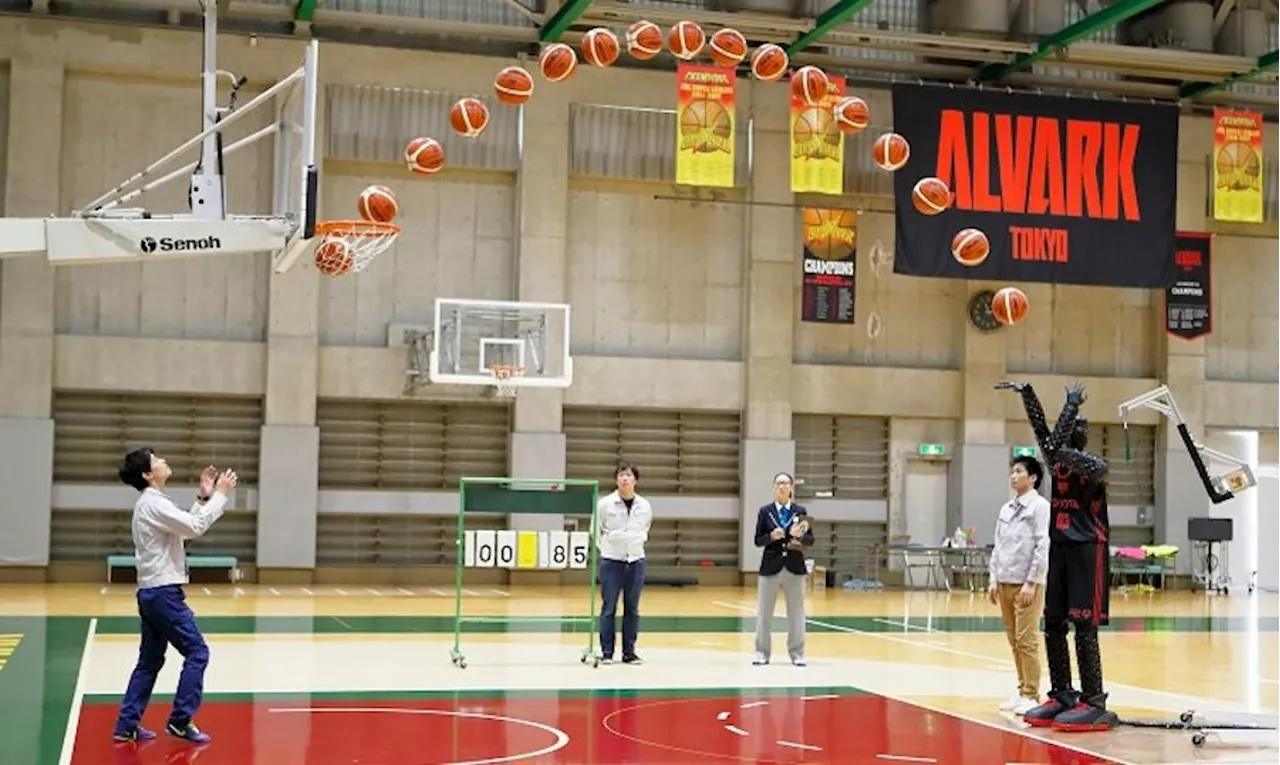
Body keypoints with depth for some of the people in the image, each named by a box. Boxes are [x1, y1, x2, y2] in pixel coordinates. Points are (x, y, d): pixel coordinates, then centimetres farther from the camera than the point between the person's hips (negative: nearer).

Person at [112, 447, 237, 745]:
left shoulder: (151, 503, 16)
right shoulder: (153, 503, -15)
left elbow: (185, 528, 22)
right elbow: (195, 528, -20)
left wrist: (203, 498, 14)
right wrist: (220, 495, -12)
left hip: (152, 592, 10)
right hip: (163, 592, -10)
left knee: (150, 661, 12)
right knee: (197, 651, -5)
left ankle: (127, 725, 12)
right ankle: (181, 721, -4)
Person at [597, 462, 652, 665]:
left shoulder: (644, 506, 2)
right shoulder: (605, 504, -7)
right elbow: (596, 530, 6)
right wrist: (606, 548, 9)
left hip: (636, 561, 3)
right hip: (611, 562, -3)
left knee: (632, 609, 6)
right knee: (609, 608, 0)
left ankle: (629, 652, 13)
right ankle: (606, 652, 6)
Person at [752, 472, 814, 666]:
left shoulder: (800, 511, 4)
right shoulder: (765, 511, 3)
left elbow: (810, 540, 2)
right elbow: (758, 540, 0)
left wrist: (799, 536, -18)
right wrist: (772, 536, -18)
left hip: (794, 567, 0)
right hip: (770, 566, 0)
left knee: (796, 612, 5)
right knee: (764, 612, 3)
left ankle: (797, 653, 12)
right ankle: (762, 653, 11)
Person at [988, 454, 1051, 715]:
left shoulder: (1040, 506, -6)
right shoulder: (1006, 508, 14)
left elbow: (1043, 547, -11)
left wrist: (1031, 583, -15)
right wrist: (994, 579, 10)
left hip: (1027, 583, -7)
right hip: (1005, 582, 7)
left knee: (1026, 641, -7)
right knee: (1014, 641, 8)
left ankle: (1031, 695, -2)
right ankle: (1022, 691, 15)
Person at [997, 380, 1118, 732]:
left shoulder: (1094, 465, -6)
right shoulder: (1057, 462, 11)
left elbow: (1093, 467, -28)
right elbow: (1042, 429, 6)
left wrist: (1063, 452, -40)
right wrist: (1026, 392, -1)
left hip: (1088, 549, -7)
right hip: (1059, 547, 7)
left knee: (1084, 629, -10)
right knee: (1053, 627, 7)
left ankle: (1094, 704, -8)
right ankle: (1062, 696, 16)